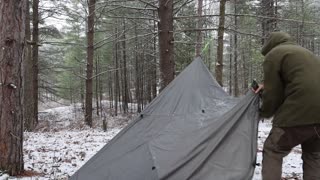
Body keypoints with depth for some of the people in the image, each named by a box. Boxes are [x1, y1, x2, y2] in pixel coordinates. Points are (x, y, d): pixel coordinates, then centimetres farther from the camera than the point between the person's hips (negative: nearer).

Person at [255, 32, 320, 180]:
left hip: (300, 112, -8)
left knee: (273, 151, 6)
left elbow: (273, 93, 0)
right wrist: (267, 86, 29)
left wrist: (264, 112, 18)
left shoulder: (273, 55, 3)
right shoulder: (304, 52, 29)